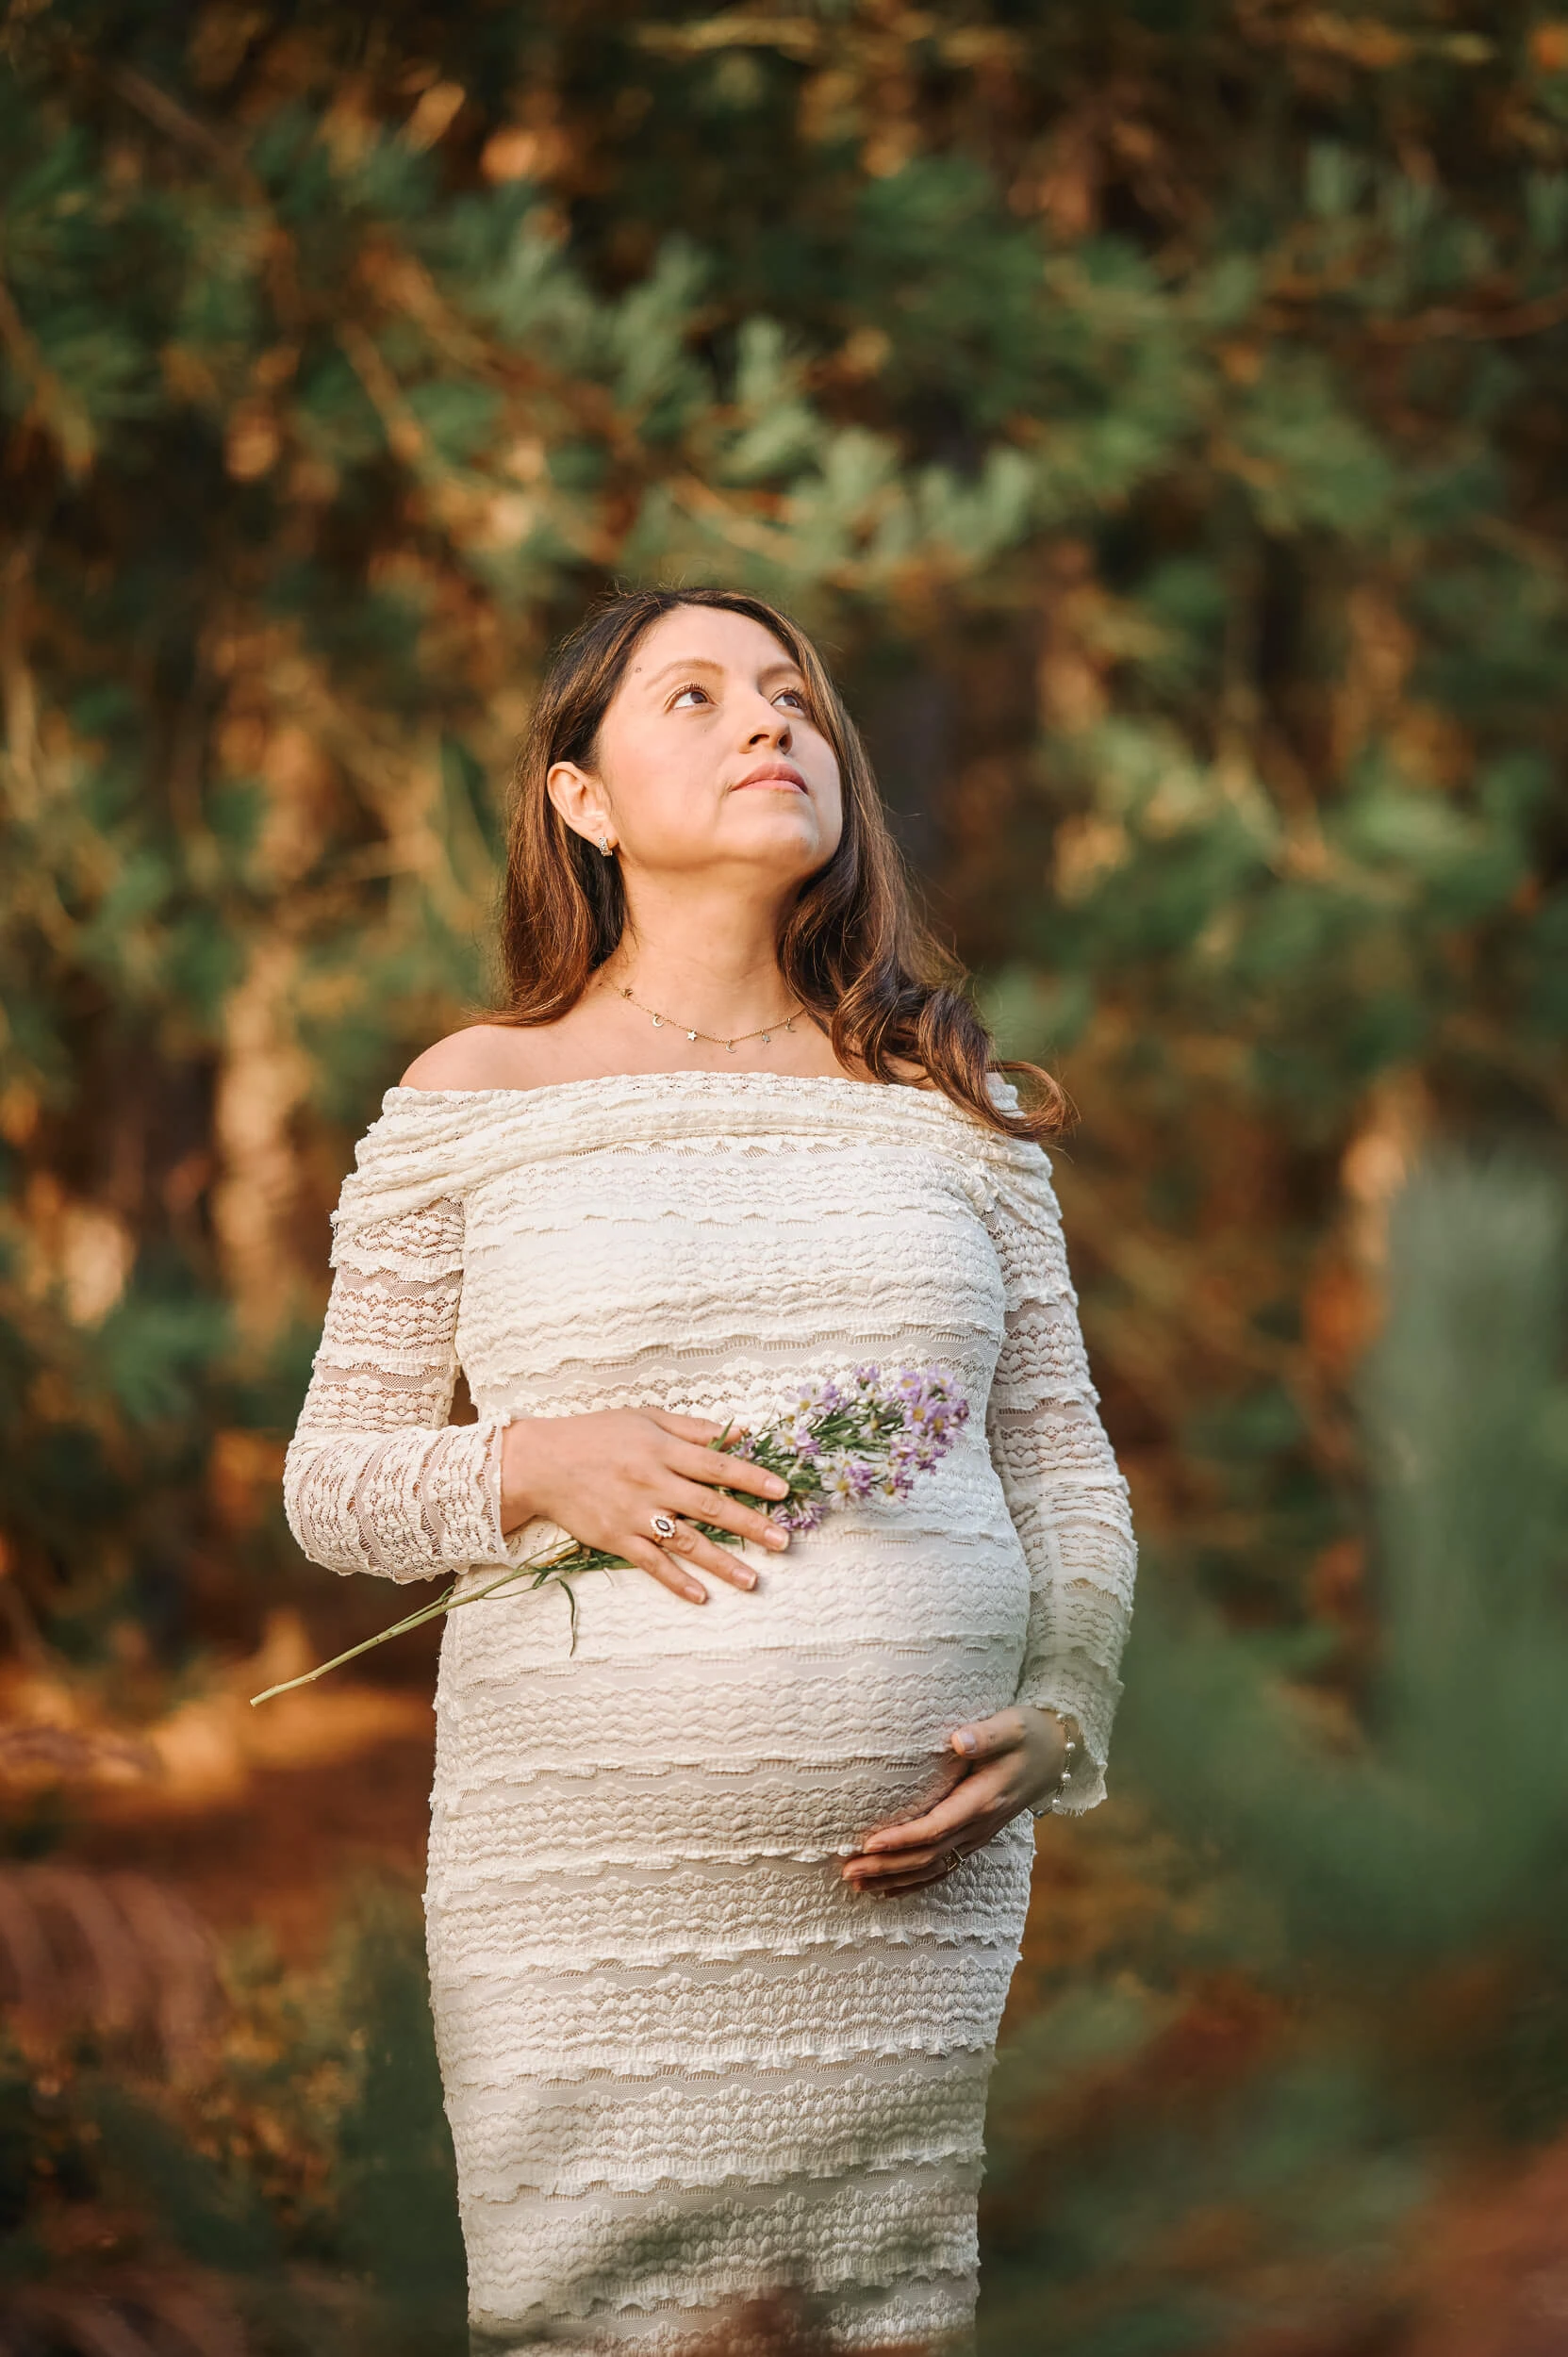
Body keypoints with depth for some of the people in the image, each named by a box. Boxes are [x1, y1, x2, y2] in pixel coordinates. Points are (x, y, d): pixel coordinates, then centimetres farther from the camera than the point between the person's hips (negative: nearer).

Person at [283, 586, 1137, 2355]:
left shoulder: (950, 1108, 12)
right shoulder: (473, 1100, 5)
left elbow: (1066, 1465, 16)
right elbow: (329, 1483, 7)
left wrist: (1061, 1712, -1)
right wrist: (530, 1467, -12)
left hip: (920, 1875, 2)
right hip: (586, 1874, -2)